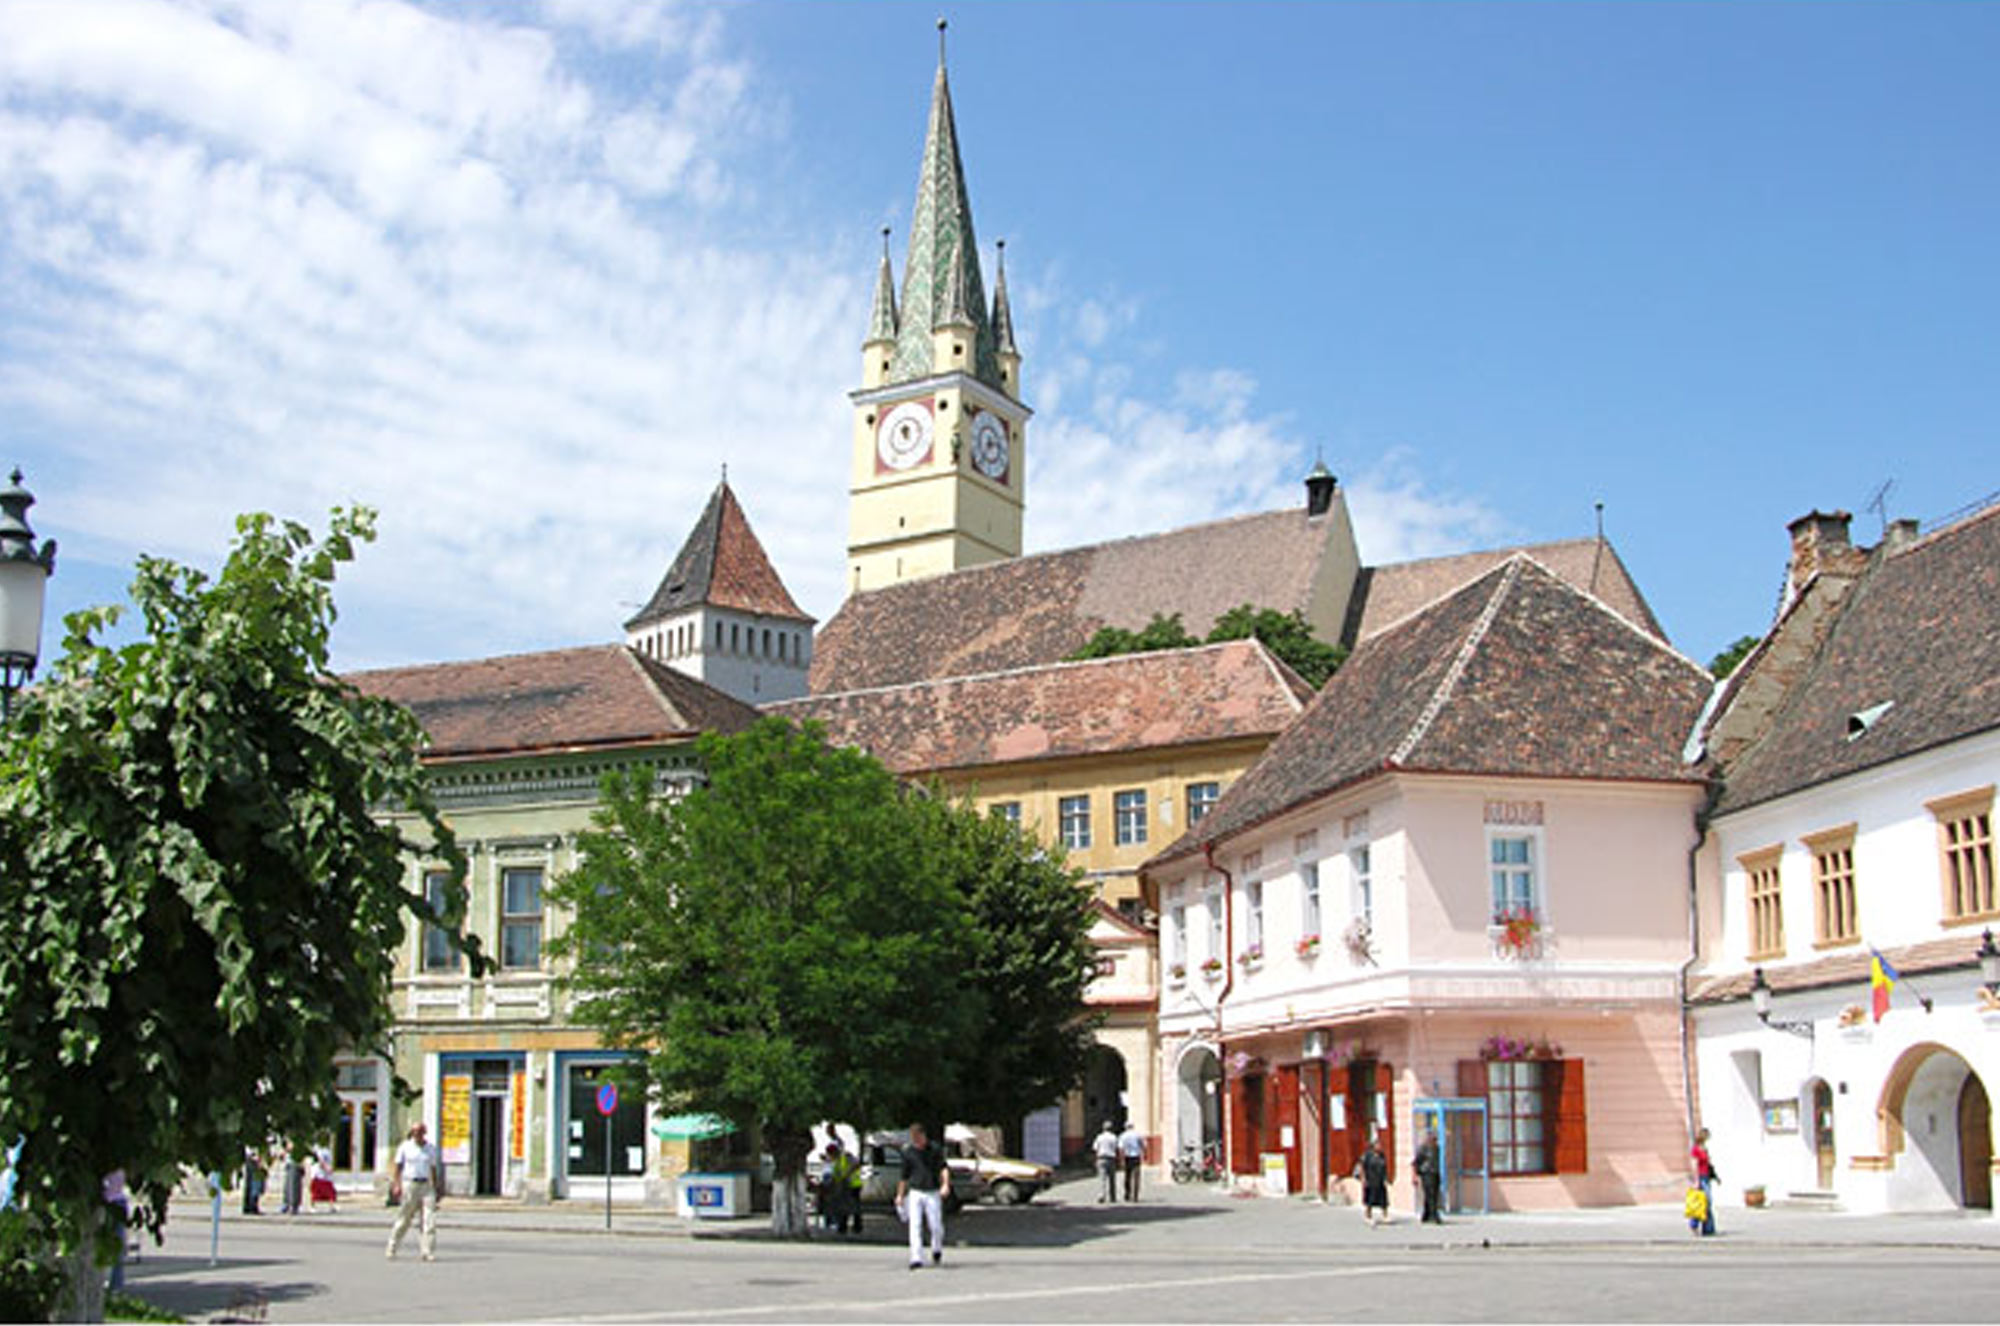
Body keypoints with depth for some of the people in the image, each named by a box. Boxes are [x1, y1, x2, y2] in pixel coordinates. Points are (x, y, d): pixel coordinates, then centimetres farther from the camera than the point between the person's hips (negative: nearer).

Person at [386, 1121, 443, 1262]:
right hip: (409, 1185, -2)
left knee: (430, 1219, -10)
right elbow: (396, 1167, 0)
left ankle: (429, 1252, -12)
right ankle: (391, 1249, 21)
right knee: (403, 1220, 4)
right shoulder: (405, 1147, 2)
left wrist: (436, 1189, 13)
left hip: (426, 1186, 2)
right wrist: (396, 1185, -12)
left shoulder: (431, 1149, 11)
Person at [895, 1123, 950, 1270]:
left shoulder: (935, 1149, -2)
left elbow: (944, 1167, -9)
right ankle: (916, 1259, -9)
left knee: (936, 1226, 0)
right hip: (915, 1193, 1)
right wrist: (900, 1195, 15)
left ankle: (937, 1249, 30)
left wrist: (946, 1184, -25)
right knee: (915, 1226, -9)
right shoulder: (907, 1152, 5)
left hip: (933, 1193, -1)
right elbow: (904, 1175, 14)